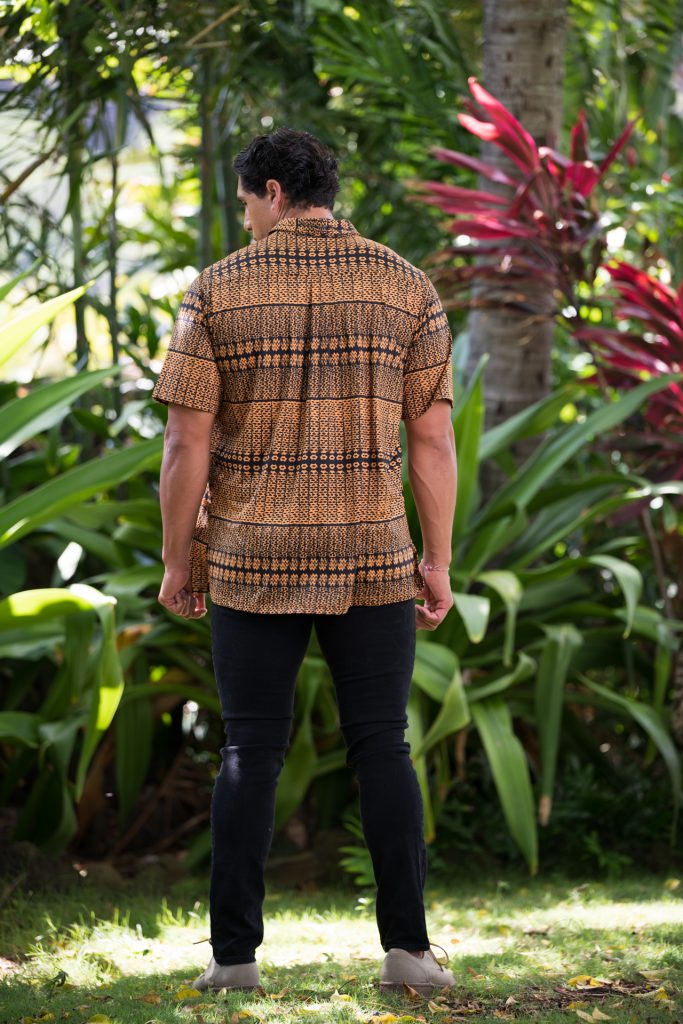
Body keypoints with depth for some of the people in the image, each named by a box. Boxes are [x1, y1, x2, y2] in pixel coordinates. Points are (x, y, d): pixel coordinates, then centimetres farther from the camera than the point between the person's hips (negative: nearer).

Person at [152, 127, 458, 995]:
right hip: (371, 560, 0)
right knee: (381, 747, 6)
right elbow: (433, 438, -3)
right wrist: (437, 562, 4)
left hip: (253, 563, 0)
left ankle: (235, 952, 5)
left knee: (251, 752, 7)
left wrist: (178, 561, 4)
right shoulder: (405, 288, 0)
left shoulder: (217, 291, -4)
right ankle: (406, 945, 0)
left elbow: (186, 444, -6)